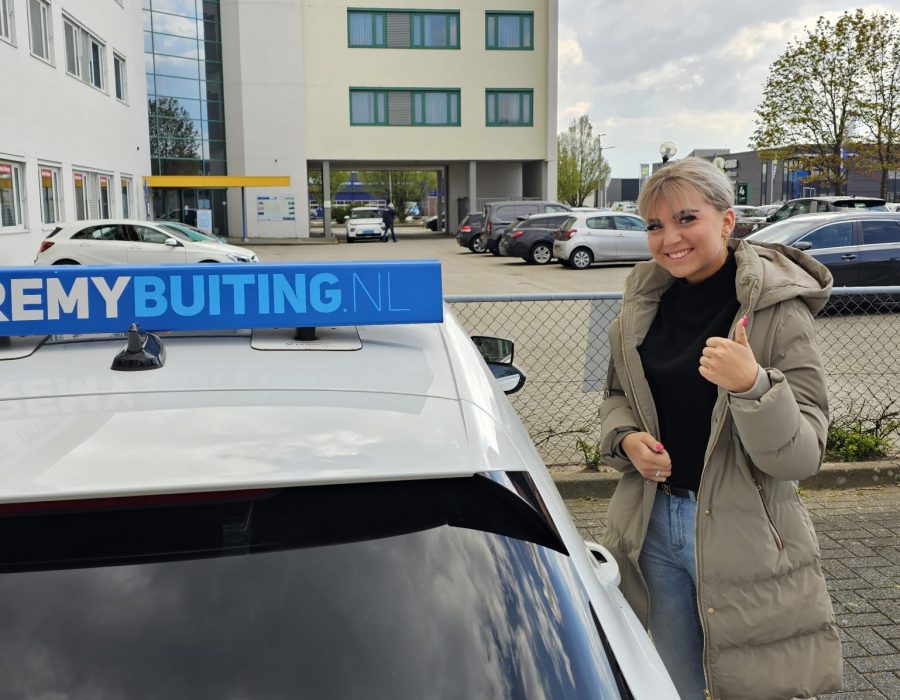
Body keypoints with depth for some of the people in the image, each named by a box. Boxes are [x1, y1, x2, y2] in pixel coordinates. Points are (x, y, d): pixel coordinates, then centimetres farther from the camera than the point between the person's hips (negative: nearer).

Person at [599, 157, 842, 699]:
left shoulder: (778, 309, -14)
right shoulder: (646, 299, 1)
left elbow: (803, 455, -17)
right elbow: (617, 396, 15)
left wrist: (752, 386, -34)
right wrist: (627, 439, -6)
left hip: (742, 538, -4)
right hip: (656, 527, 5)